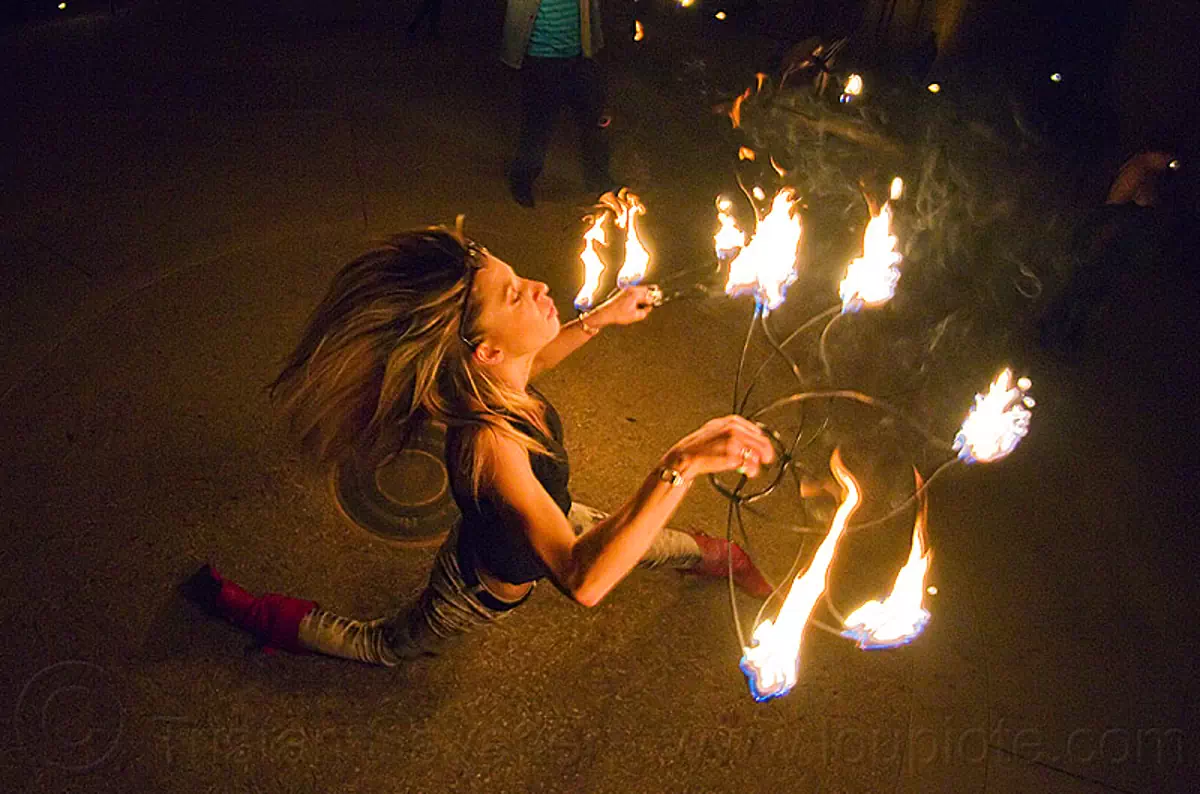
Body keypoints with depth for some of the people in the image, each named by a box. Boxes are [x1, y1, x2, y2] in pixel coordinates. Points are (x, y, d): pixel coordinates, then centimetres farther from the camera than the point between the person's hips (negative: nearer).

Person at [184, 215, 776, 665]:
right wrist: (681, 464, -64)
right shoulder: (489, 442, -49)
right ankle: (236, 605, 36)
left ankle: (713, 556, 54)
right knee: (384, 644, 21)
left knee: (630, 535, 23)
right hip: (481, 590, -6)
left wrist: (601, 317, -3)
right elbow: (584, 582, -57)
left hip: (539, 521, 6)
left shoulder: (495, 379, -26)